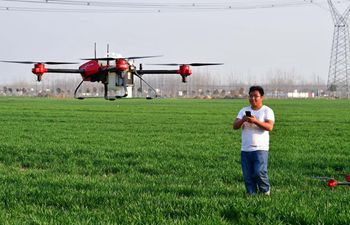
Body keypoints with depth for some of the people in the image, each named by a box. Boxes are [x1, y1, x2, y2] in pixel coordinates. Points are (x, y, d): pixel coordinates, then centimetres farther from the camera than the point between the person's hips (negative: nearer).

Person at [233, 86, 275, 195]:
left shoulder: (267, 111, 1)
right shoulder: (244, 110, 15)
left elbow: (269, 127, -14)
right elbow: (235, 126, 4)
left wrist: (256, 121, -26)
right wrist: (242, 120, -16)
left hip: (260, 149, -4)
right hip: (245, 149, 5)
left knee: (259, 172, -15)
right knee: (247, 176, 3)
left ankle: (265, 192, 7)